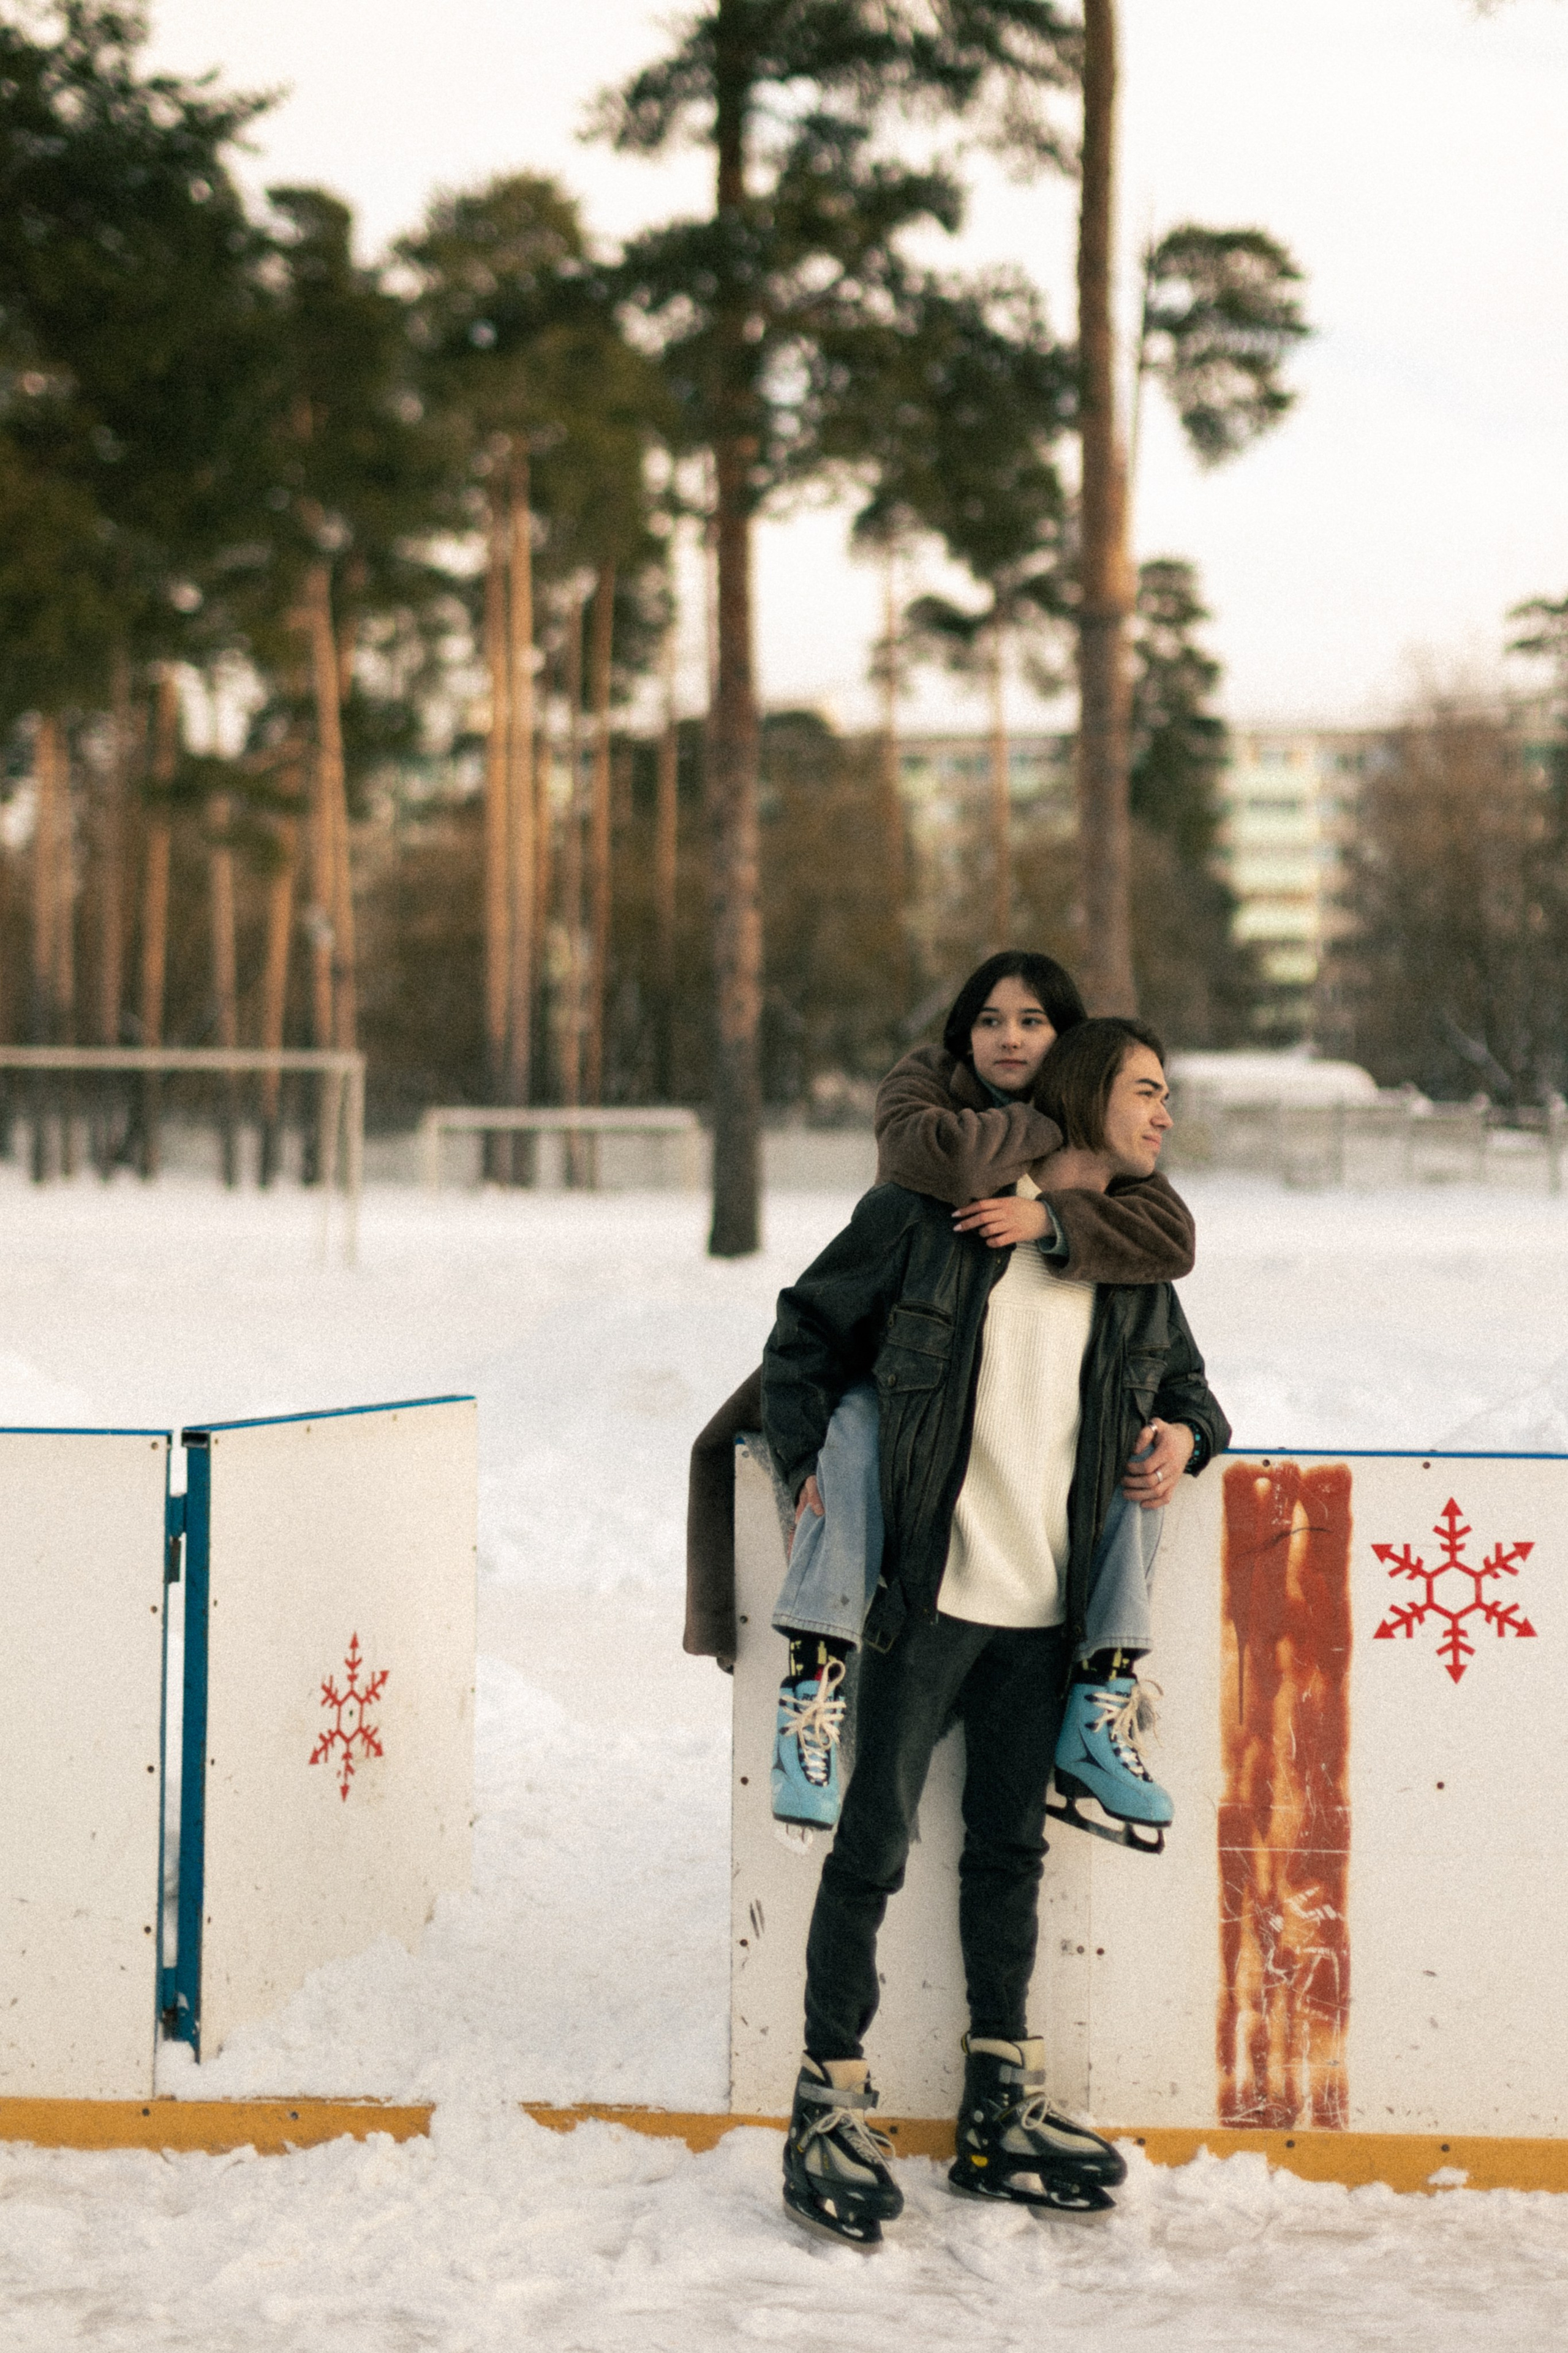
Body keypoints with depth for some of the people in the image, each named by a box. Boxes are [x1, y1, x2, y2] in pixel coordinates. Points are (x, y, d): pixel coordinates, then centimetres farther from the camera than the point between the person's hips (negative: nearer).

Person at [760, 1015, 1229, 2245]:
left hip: (1045, 1609, 6)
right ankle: (831, 2107, 6)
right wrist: (808, 1463, -6)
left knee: (1011, 1846, 13)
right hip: (928, 1589, -5)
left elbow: (1182, 1378, 26)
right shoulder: (928, 1216, -4)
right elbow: (807, 1333, 3)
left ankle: (1000, 2114, 22)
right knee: (875, 1840, -5)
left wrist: (1185, 1430, 4)